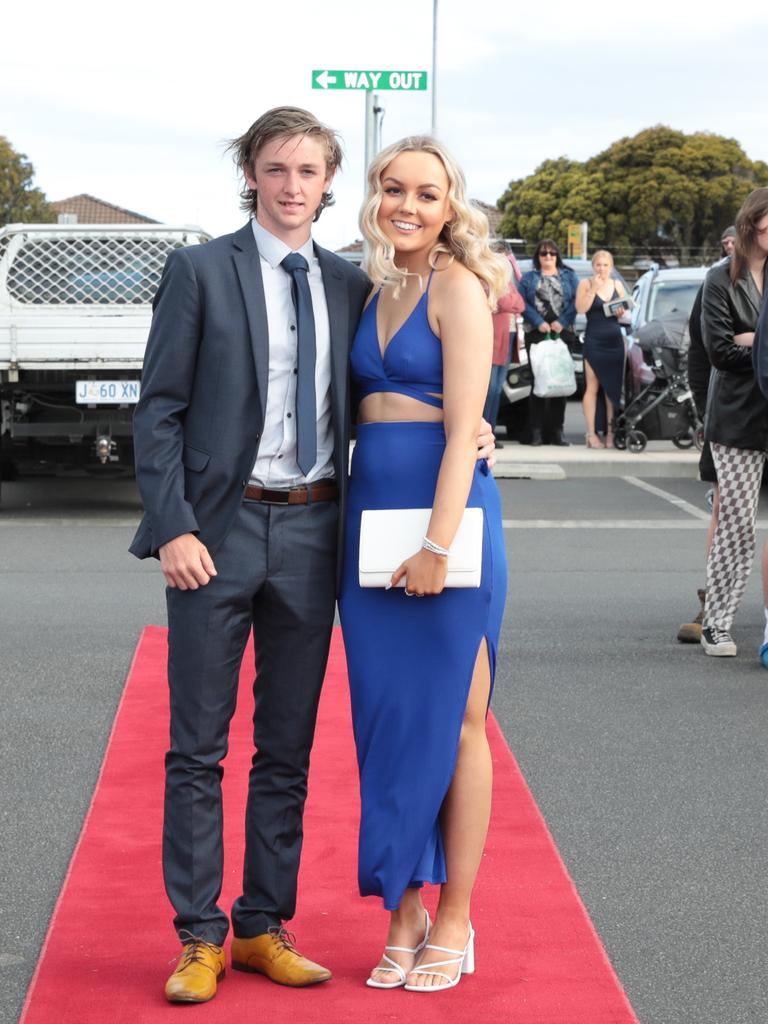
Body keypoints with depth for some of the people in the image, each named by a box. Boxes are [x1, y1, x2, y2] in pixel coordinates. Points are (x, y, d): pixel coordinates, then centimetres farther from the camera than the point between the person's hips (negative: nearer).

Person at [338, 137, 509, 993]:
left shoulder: (459, 287, -7)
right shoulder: (375, 291, 14)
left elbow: (461, 427, -14)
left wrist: (439, 544, -20)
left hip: (445, 511, -7)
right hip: (369, 513, 7)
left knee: (453, 720, 1)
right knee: (386, 716, 8)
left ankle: (454, 921, 10)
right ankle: (404, 915, 16)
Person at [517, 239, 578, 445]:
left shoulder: (568, 277, 15)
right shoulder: (529, 278, 14)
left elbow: (576, 301, 2)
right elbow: (522, 303, 0)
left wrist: (563, 322, -12)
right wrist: (538, 322, -13)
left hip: (562, 333, 1)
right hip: (536, 334, -1)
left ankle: (556, 430, 3)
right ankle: (537, 430, -5)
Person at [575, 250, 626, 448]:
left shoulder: (617, 285, 14)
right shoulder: (585, 284, 2)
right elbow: (581, 308, -11)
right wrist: (594, 288, -15)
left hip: (615, 340, 4)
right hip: (594, 340, -4)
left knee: (612, 387, 1)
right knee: (592, 387, -5)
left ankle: (610, 432, 4)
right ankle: (590, 433, -6)